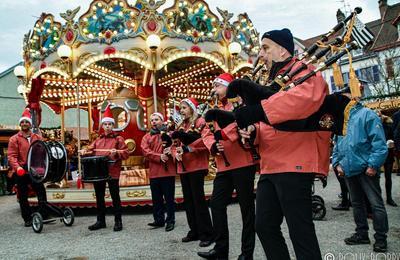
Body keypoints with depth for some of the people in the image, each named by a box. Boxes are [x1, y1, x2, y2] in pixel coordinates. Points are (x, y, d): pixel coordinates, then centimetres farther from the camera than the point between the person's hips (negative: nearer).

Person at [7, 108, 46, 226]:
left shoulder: (37, 138, 8)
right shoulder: (14, 139, 0)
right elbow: (11, 156, -8)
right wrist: (17, 167, -23)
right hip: (21, 172, -2)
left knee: (41, 192, 3)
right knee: (23, 196, 7)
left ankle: (44, 215, 13)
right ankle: (27, 219, 18)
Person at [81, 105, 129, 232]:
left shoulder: (118, 139, 0)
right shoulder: (98, 140, 16)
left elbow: (126, 153, -6)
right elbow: (91, 150, 15)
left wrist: (117, 152, -25)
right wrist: (85, 151, -7)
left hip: (112, 172, -5)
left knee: (115, 197, 2)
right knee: (99, 197, 13)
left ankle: (118, 221, 13)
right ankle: (100, 221, 26)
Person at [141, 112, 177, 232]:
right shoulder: (146, 137, 12)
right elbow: (146, 151, -3)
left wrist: (170, 149, -24)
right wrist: (159, 157, -16)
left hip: (168, 171, -3)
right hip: (154, 172, 3)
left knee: (169, 198, 3)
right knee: (156, 198, 11)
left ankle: (170, 221, 14)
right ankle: (159, 220, 23)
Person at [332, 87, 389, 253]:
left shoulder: (366, 114, -6)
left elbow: (379, 142, -13)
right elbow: (337, 145, 20)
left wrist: (373, 165, -18)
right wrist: (337, 163, 9)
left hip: (366, 168, -7)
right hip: (348, 169, 7)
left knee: (376, 203, 0)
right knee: (357, 203, 16)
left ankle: (380, 238, 11)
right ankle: (362, 233, 28)